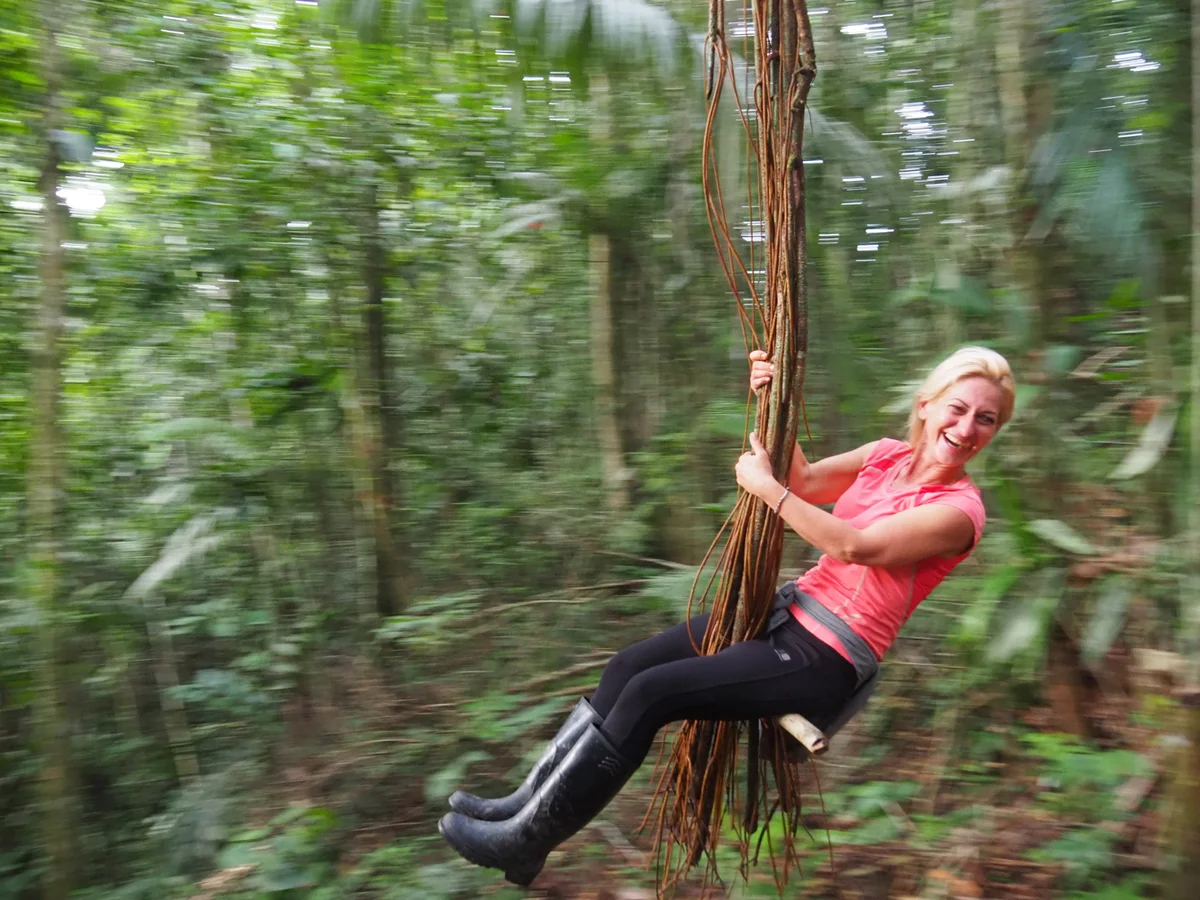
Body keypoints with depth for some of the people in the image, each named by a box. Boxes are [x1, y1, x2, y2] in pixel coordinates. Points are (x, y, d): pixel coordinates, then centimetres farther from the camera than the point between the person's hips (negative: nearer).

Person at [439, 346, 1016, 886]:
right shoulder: (887, 455, 6)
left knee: (650, 692, -17)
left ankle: (525, 843, -3)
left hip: (827, 661, -7)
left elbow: (852, 546, -26)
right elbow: (804, 483, 14)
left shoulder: (959, 509, -15)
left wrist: (764, 485, -19)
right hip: (789, 609, 8)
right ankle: (529, 800, 7)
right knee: (628, 664, -4)